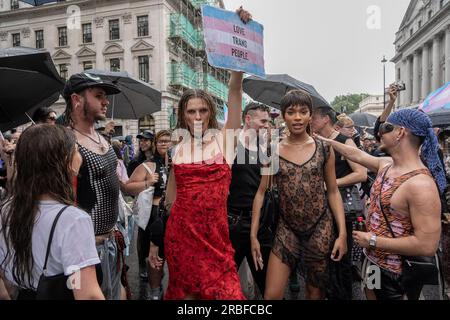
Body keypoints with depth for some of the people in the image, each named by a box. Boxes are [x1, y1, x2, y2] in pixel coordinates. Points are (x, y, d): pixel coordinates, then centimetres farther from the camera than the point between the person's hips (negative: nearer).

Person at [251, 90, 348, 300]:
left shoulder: (324, 149, -1)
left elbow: (333, 192, 3)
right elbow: (261, 192, 0)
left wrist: (342, 233, -4)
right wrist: (253, 235, -3)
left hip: (320, 228, 0)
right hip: (287, 229, 0)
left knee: (316, 292, 16)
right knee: (271, 295, 0)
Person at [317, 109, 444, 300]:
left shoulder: (420, 184, -28)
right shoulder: (386, 165, -1)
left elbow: (427, 245, -30)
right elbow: (358, 155, 15)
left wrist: (373, 241, -23)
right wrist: (325, 140, 20)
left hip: (395, 275, -7)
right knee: (370, 295, 25)